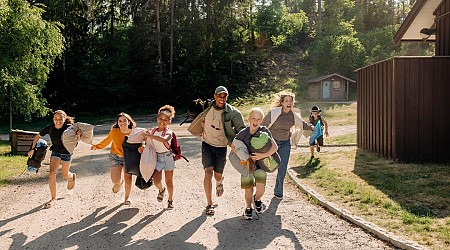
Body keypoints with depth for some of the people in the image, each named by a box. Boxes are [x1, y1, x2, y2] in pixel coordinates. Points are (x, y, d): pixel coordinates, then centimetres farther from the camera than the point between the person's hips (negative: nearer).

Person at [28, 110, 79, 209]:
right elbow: (38, 136, -1)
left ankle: (72, 177, 55)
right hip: (55, 152, 2)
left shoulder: (68, 128, -23)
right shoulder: (50, 128, -16)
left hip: (66, 153, -1)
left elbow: (77, 139, -14)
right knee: (52, 174, -15)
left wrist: (78, 135, -38)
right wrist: (32, 149, -3)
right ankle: (53, 199, -5)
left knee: (65, 175, 15)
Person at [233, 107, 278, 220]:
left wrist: (263, 155, -28)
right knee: (248, 190, 5)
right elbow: (233, 146, 1)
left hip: (260, 164, 0)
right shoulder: (243, 133, -11)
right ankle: (248, 208, 35)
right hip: (247, 164, 0)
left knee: (261, 189, -13)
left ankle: (257, 199, 25)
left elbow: (275, 147, -15)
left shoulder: (264, 131, -12)